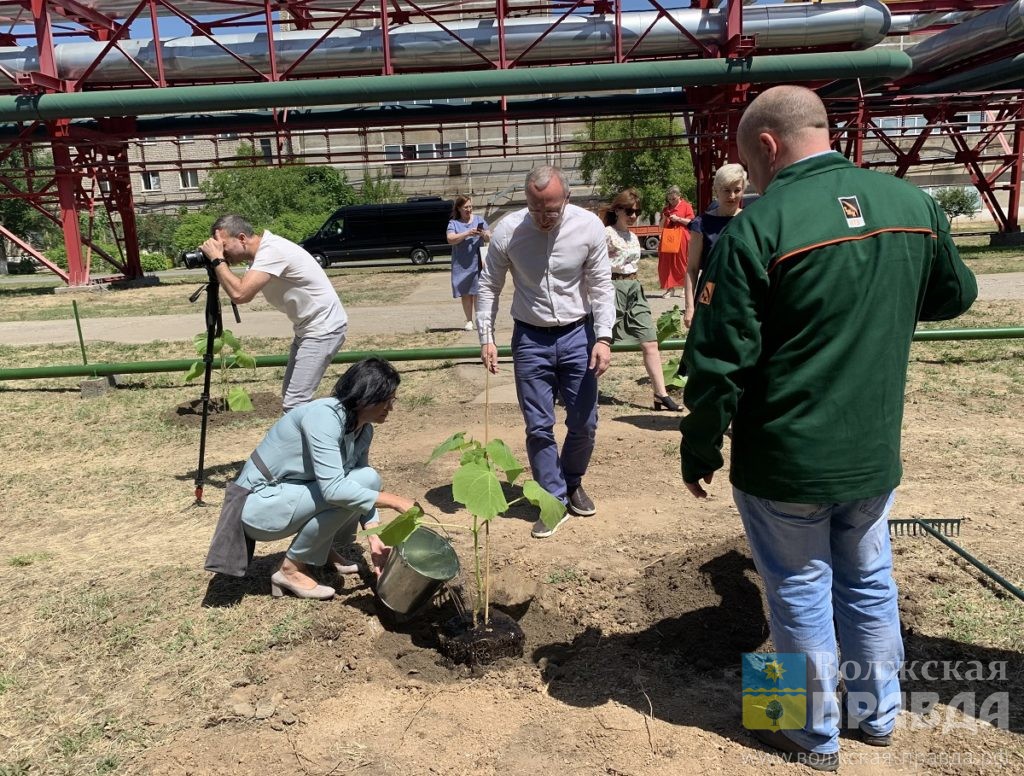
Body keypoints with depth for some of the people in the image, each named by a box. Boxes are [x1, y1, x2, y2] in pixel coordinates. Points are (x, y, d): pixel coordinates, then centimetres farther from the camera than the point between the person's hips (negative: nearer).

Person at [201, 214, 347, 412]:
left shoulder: (272, 251, -24)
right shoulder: (262, 251, 7)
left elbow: (240, 294, -33)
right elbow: (243, 288, 12)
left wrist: (217, 260, -20)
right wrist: (220, 261, -2)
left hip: (324, 328, -11)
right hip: (308, 327, 11)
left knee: (295, 403, -14)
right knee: (290, 397, 17)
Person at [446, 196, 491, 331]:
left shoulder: (479, 220, 9)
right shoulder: (453, 223, 3)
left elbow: (489, 237, 9)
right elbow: (450, 240, -11)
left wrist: (483, 234, -14)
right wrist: (467, 234, -21)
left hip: (478, 263, 0)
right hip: (461, 265, 0)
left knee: (477, 292, -4)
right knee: (465, 293, 3)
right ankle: (469, 321, 12)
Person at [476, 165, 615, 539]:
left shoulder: (589, 226, -12)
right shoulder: (507, 231, -12)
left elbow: (601, 286, -5)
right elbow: (489, 286, -1)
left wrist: (603, 338, -13)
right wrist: (486, 337, -6)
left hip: (577, 334, 0)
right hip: (530, 338, 0)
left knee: (584, 423, 9)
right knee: (539, 427, 5)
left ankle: (572, 483, 35)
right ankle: (554, 500, 20)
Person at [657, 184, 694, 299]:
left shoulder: (686, 206, 2)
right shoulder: (666, 208, 16)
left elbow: (691, 222, -6)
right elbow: (661, 226, 20)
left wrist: (678, 219, -14)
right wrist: (664, 219, 0)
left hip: (681, 238, -5)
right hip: (668, 239, 5)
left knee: (682, 263, -1)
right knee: (667, 264, 0)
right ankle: (670, 289, 6)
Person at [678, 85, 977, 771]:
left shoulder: (758, 228, -20)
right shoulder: (914, 204, -1)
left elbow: (718, 362, -19)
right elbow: (954, 296, 17)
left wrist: (699, 452, -6)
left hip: (785, 464, -5)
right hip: (875, 455, 6)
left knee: (801, 594, 12)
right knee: (869, 583, 22)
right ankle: (879, 714, 41)